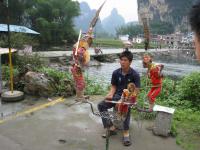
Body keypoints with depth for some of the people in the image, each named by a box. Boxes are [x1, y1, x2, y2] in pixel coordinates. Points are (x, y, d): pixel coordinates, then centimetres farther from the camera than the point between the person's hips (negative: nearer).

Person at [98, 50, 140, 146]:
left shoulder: (135, 75, -12)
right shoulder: (116, 73, -1)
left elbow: (136, 91, -12)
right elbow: (113, 86, 8)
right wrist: (110, 94, -13)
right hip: (117, 96, 5)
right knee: (101, 105, -16)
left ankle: (126, 132, -24)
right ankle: (111, 128, -6)